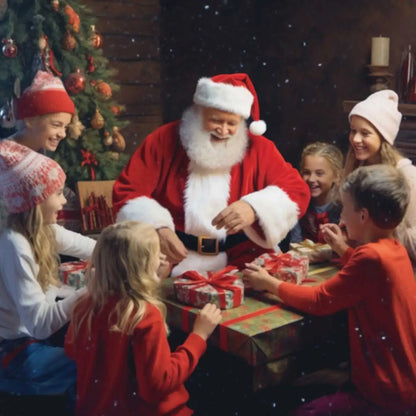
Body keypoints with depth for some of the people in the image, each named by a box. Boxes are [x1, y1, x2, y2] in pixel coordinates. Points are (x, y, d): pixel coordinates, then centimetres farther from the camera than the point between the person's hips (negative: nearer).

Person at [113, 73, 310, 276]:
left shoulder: (258, 148, 4)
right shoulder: (164, 141, 2)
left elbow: (297, 191, -2)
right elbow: (127, 191, 0)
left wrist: (254, 209, -23)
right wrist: (157, 229, -21)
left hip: (242, 263, 1)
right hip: (173, 258, 0)